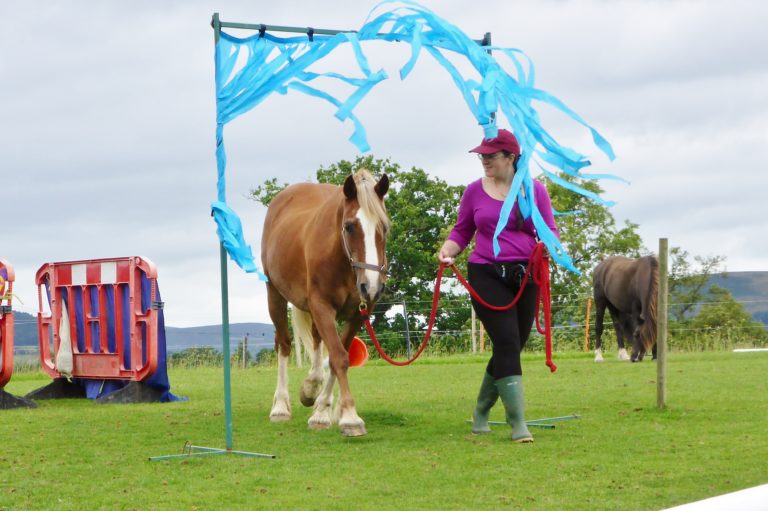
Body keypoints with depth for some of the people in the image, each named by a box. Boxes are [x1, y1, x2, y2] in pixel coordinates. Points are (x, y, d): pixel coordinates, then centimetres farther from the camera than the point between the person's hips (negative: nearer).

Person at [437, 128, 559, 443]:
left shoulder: (534, 190, 4)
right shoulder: (475, 191, 5)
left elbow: (550, 231, 5)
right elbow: (462, 231, 11)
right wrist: (448, 249, -9)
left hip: (525, 276, 2)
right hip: (486, 275, -2)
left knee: (511, 347, 9)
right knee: (507, 343, -14)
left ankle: (481, 413, 28)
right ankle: (518, 422, -12)